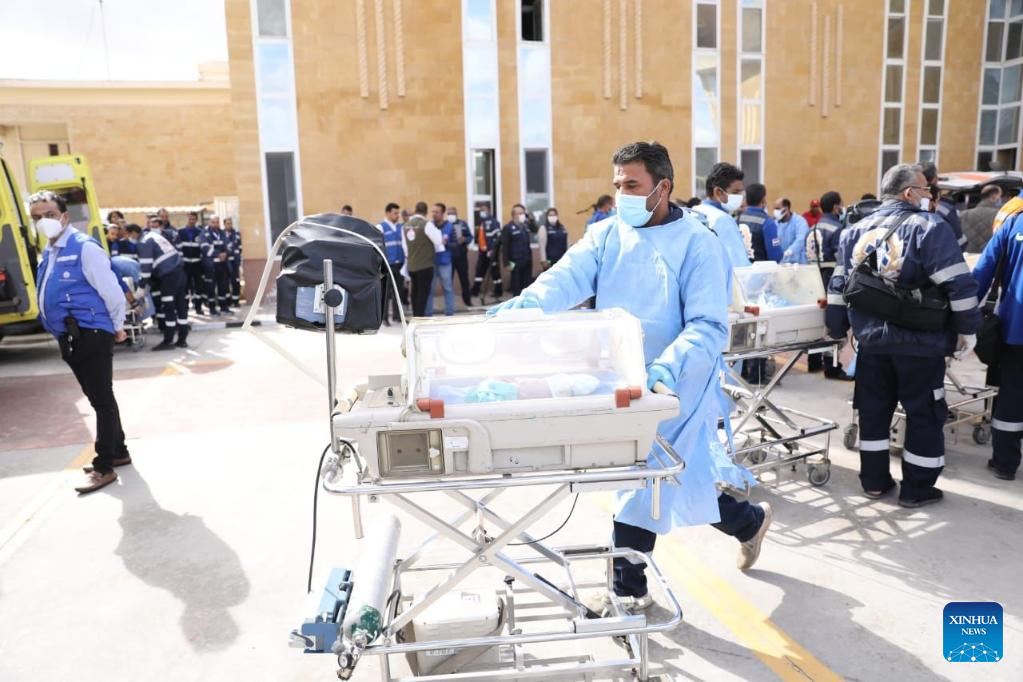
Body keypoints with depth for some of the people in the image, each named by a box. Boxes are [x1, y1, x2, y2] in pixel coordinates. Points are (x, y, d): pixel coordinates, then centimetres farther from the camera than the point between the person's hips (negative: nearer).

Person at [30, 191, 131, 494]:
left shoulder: (84, 247, -13)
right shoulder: (48, 253, 14)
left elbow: (111, 290, -14)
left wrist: (117, 327, -6)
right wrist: (71, 333, 19)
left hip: (91, 334, -9)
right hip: (69, 337, 9)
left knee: (102, 399, -3)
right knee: (98, 399, 18)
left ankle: (104, 466, 3)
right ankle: (117, 452, 31)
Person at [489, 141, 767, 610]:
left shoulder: (697, 243, -10)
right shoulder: (606, 234, 3)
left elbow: (709, 326, -17)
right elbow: (568, 276, -15)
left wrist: (668, 367, -35)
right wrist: (528, 303, -36)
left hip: (670, 389, -5)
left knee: (641, 486, 0)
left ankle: (628, 588, 25)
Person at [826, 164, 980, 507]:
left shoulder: (856, 231, 7)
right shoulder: (929, 227, -11)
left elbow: (838, 286, 10)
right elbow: (958, 285, -16)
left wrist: (837, 330, 16)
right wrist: (967, 329, -5)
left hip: (871, 339, 5)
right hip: (919, 341, -5)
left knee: (874, 410, 15)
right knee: (924, 413, 8)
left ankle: (874, 481, 22)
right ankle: (917, 488, 16)